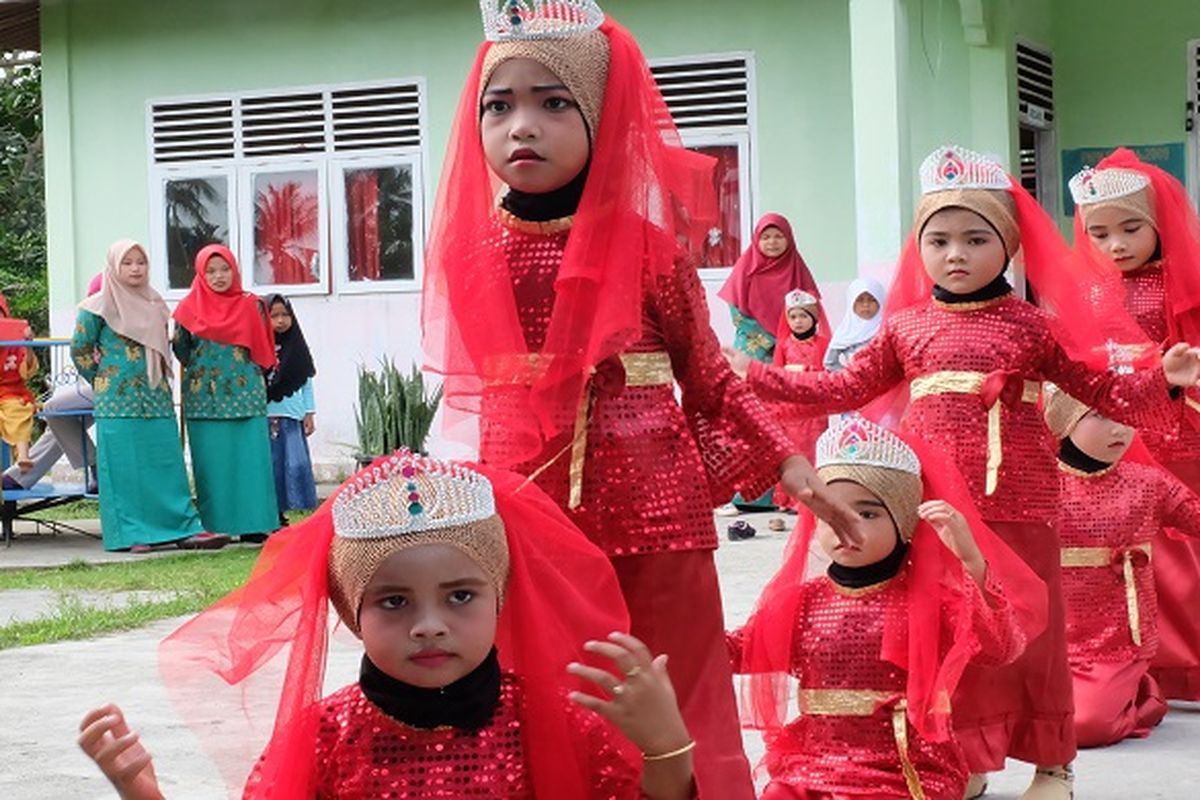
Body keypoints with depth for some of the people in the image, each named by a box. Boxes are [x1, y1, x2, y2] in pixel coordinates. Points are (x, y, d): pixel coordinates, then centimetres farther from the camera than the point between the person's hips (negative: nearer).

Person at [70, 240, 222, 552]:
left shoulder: (154, 305, 13)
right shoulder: (99, 307, -2)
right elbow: (80, 350, 2)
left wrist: (161, 382, 14)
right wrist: (102, 381, 3)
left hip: (156, 399, 5)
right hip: (118, 401, -5)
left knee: (168, 464, 1)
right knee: (125, 467, -3)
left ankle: (185, 528, 1)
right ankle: (132, 534, 0)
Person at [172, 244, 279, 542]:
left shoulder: (251, 305, 6)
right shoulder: (191, 308, 5)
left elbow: (263, 350, 9)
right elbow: (180, 350, 8)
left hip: (246, 394, 0)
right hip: (204, 397, 0)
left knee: (251, 459, -3)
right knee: (211, 463, 0)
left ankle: (253, 524, 0)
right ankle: (214, 526, 3)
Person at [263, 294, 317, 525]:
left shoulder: (296, 347, 9)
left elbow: (307, 382, 12)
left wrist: (309, 413, 7)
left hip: (292, 416, 2)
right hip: (266, 415, -2)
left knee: (297, 463, -3)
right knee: (272, 465, 0)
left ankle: (299, 510, 3)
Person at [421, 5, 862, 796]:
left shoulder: (647, 244, -5)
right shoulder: (474, 252, 1)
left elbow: (708, 376, 2)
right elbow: (466, 393, 11)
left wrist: (787, 461, -3)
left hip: (650, 508, -2)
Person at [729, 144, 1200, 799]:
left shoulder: (1035, 326, 0)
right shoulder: (905, 328, 8)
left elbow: (1104, 392, 1)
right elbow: (845, 389, 15)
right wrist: (754, 376, 11)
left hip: (1014, 505, -3)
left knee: (1028, 628, 4)